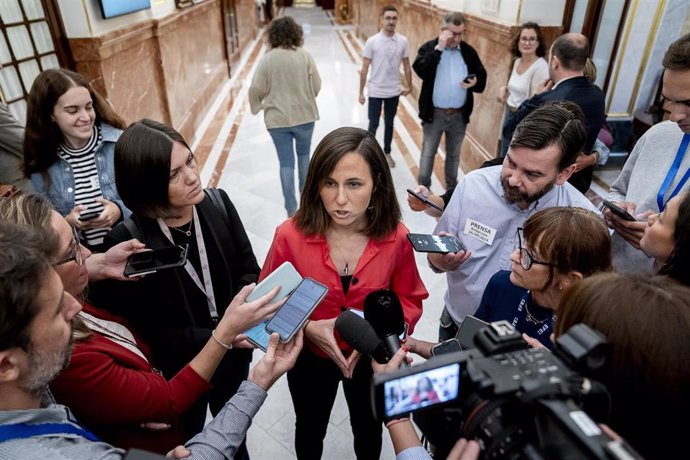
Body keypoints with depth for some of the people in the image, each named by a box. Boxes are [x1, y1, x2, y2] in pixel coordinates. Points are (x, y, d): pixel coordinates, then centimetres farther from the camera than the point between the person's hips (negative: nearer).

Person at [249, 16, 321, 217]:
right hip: (304, 115, 1)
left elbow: (256, 89, -8)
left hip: (278, 118, -1)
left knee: (286, 163, 7)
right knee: (303, 154, 23)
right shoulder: (305, 55, -8)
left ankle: (291, 209, 10)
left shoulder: (268, 58, -8)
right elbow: (316, 86, -5)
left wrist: (257, 106, 11)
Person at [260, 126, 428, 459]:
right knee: (309, 430, 29)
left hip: (371, 358, 1)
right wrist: (309, 328, -28)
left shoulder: (396, 238, -22)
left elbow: (410, 300, -8)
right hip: (309, 357, 0)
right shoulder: (290, 235, -26)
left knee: (368, 429, 30)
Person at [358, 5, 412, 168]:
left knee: (389, 123, 16)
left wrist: (409, 86, 10)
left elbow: (406, 65, 7)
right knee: (373, 124, 4)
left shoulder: (403, 41, -4)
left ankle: (387, 153, 32)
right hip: (375, 91, -2)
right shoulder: (372, 41, -11)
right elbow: (364, 69, -7)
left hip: (394, 91, 3)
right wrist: (361, 92, -5)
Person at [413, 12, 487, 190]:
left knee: (454, 154, 17)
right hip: (434, 114, -3)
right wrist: (438, 48, -25)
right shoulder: (429, 48, -5)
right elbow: (421, 71, -22)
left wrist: (475, 82, -15)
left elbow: (482, 76, 7)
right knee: (428, 153, 8)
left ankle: (451, 188, 33)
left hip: (459, 115, 3)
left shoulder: (469, 51, 4)